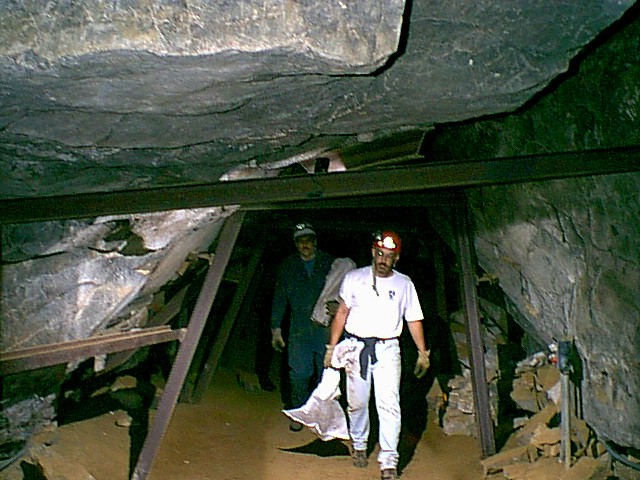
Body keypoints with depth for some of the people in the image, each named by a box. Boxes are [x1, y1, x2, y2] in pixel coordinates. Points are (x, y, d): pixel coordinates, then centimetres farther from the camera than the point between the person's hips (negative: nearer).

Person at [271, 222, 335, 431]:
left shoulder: (329, 263, 2)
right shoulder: (288, 266, 6)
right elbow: (279, 298, 9)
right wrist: (276, 328, 6)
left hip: (325, 327, 0)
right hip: (299, 329, 0)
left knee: (326, 371, 6)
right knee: (299, 372, -4)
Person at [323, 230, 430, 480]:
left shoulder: (404, 284, 6)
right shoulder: (354, 278, 3)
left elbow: (414, 320, 12)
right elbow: (341, 314, 7)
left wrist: (422, 352, 8)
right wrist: (331, 347, 3)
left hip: (387, 349, 0)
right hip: (356, 346, 1)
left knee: (389, 404, -10)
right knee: (357, 402, 7)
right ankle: (358, 445, 32)